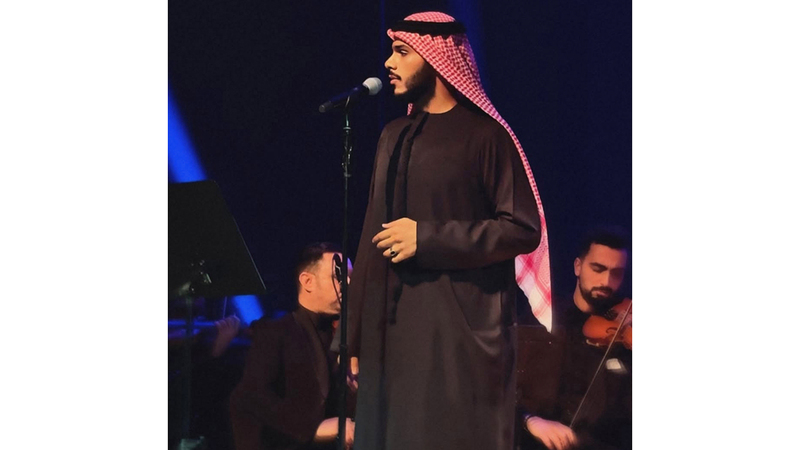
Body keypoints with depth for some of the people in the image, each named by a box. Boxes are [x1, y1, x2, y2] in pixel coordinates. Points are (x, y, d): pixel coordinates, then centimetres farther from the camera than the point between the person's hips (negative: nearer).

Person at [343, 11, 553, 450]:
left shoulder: (483, 135, -5)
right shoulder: (394, 135, 15)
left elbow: (524, 229, -11)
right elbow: (373, 234, 16)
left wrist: (428, 239, -15)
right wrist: (356, 338, 13)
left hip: (458, 333, -6)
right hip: (392, 331, 6)